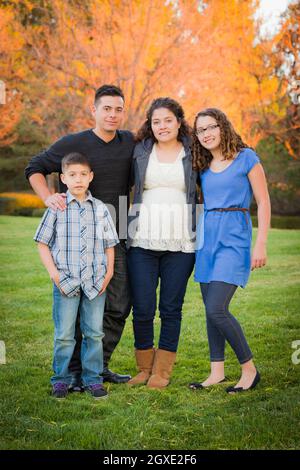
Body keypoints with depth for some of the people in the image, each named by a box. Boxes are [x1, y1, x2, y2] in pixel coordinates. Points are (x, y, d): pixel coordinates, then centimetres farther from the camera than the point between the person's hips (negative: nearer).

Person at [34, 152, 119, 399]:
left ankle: (93, 378, 18)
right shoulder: (57, 208, 1)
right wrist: (54, 273, -7)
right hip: (65, 282, -2)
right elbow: (43, 243, 3)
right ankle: (61, 378, 16)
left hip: (95, 281, 2)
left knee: (94, 332, 8)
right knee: (64, 334, 4)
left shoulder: (101, 209, 6)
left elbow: (110, 245, 12)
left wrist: (108, 273, 1)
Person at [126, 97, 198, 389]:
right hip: (143, 238, 1)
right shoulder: (140, 151, 9)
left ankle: (162, 371, 16)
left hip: (180, 241, -1)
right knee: (142, 308, -1)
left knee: (171, 308, 3)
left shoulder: (193, 153, 6)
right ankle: (144, 367, 18)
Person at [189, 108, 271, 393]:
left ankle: (249, 370, 0)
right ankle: (217, 373, 17)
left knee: (216, 309, -15)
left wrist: (261, 244, -11)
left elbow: (263, 202, -4)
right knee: (212, 310, 7)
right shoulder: (203, 166, 13)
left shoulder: (246, 157, -2)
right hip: (207, 238, 6)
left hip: (234, 238, -6)